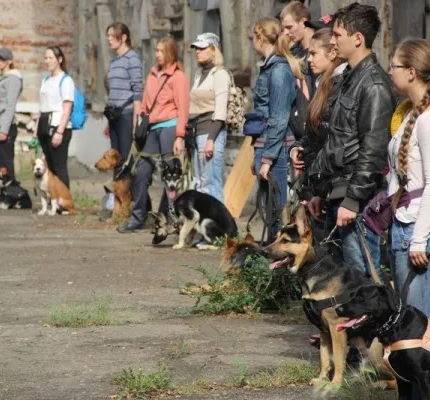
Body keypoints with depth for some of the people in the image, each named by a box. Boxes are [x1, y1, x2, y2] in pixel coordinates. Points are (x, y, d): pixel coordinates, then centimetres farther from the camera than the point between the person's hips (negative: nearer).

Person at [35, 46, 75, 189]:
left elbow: (67, 110, -12)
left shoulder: (65, 80, -6)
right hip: (45, 126, 8)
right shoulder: (45, 80, 17)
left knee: (59, 167, -9)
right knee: (50, 166, 8)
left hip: (58, 125, -8)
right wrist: (37, 129, 15)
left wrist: (60, 132, -20)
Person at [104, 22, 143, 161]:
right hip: (114, 116, 8)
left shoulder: (132, 58, -5)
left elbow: (137, 92, -11)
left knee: (127, 158, -10)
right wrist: (109, 123, 19)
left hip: (127, 114, -8)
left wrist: (135, 120, -16)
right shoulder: (114, 61, 17)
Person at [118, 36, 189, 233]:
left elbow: (182, 108, -8)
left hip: (169, 127, -7)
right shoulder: (152, 74, 18)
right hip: (153, 128, 7)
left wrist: (179, 137, -14)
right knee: (142, 172, 3)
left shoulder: (178, 76, -3)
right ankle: (137, 218, 9)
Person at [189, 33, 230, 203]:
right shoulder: (199, 74, 18)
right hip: (197, 132, 9)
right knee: (200, 184, 9)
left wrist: (211, 139, -20)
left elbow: (220, 111, -14)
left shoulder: (219, 74, -7)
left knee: (210, 184, -12)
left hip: (211, 131, -9)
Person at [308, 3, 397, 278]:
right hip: (338, 193, 10)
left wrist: (352, 200, -20)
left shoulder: (374, 85, -14)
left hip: (357, 200, -10)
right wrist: (320, 190, 20)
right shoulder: (351, 78, 16)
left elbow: (373, 152, -19)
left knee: (362, 274, -6)